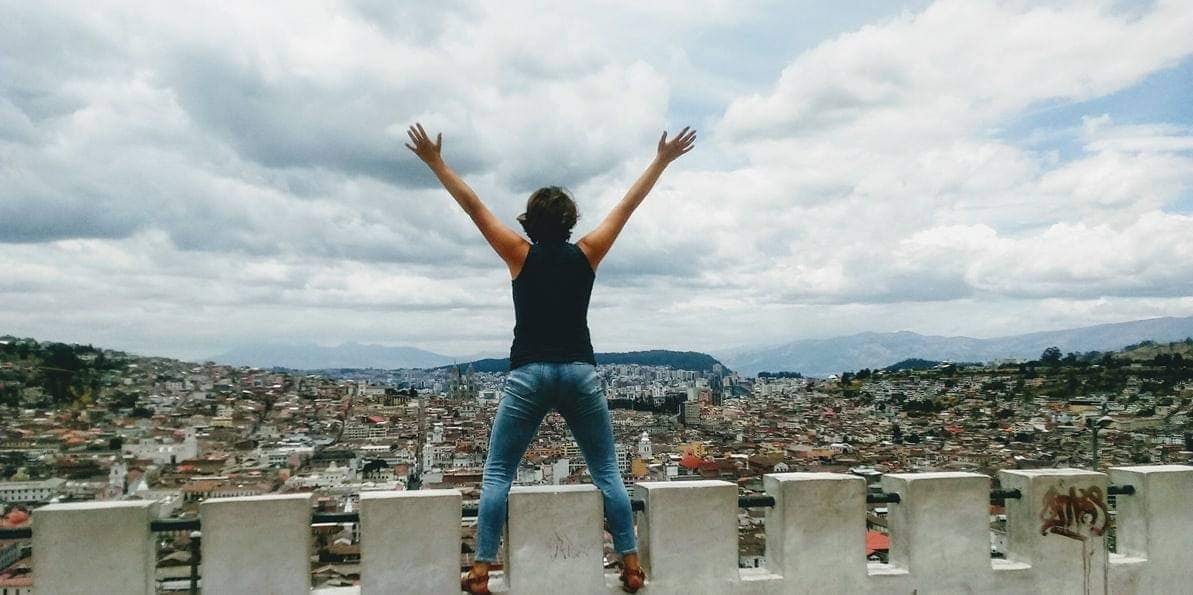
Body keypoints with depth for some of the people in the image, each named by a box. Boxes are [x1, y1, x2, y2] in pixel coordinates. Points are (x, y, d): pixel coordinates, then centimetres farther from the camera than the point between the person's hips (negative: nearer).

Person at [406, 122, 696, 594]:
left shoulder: (521, 255, 2)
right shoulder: (587, 254, 5)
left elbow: (473, 206, 5)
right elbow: (628, 205, 12)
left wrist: (435, 162, 12)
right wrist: (662, 161, 20)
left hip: (529, 374, -1)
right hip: (580, 373, 2)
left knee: (497, 475, 6)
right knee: (607, 472, 10)